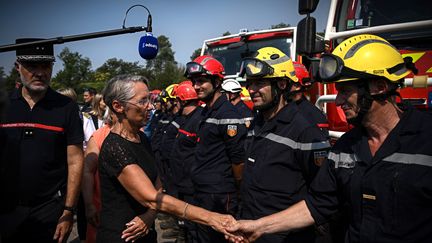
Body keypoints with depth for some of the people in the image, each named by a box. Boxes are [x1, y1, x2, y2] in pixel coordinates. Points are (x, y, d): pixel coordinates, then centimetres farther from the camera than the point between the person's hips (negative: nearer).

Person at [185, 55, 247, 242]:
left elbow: (238, 158, -19)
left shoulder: (227, 114, -18)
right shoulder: (207, 112, 12)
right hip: (202, 193, 9)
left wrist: (237, 189, -8)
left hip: (219, 198, -9)